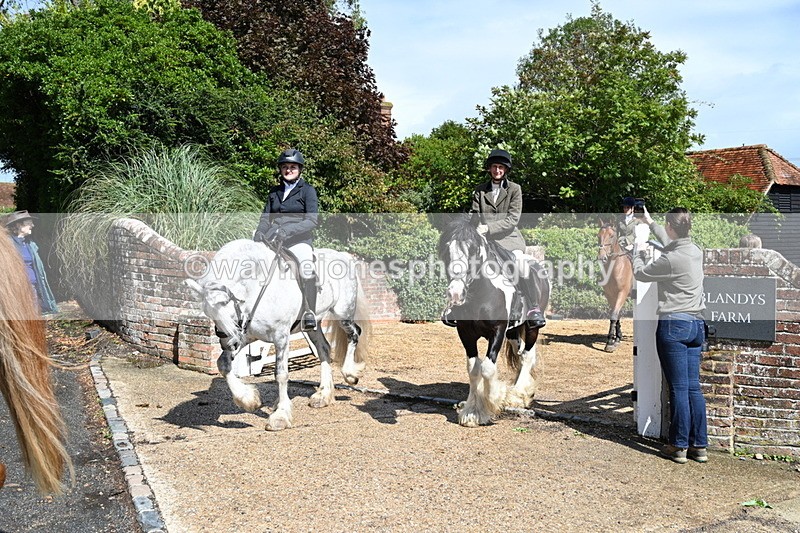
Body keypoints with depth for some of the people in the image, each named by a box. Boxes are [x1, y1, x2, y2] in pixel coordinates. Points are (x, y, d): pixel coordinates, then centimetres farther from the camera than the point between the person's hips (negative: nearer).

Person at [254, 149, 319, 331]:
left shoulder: (308, 190, 6)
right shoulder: (274, 192, 21)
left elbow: (312, 221, -5)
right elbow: (265, 218, 15)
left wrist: (287, 230, -18)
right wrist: (260, 234, -6)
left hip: (298, 240, -5)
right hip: (271, 240, 5)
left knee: (306, 266, -30)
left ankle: (310, 313, -21)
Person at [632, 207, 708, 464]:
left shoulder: (670, 260, -17)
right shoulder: (695, 251, 7)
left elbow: (640, 274, 0)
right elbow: (671, 242, 29)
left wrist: (638, 254, 18)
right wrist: (650, 223, 41)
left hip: (674, 325, -7)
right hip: (696, 325, 7)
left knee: (679, 388, -2)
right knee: (693, 387, 9)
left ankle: (679, 447, 6)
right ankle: (700, 446, 13)